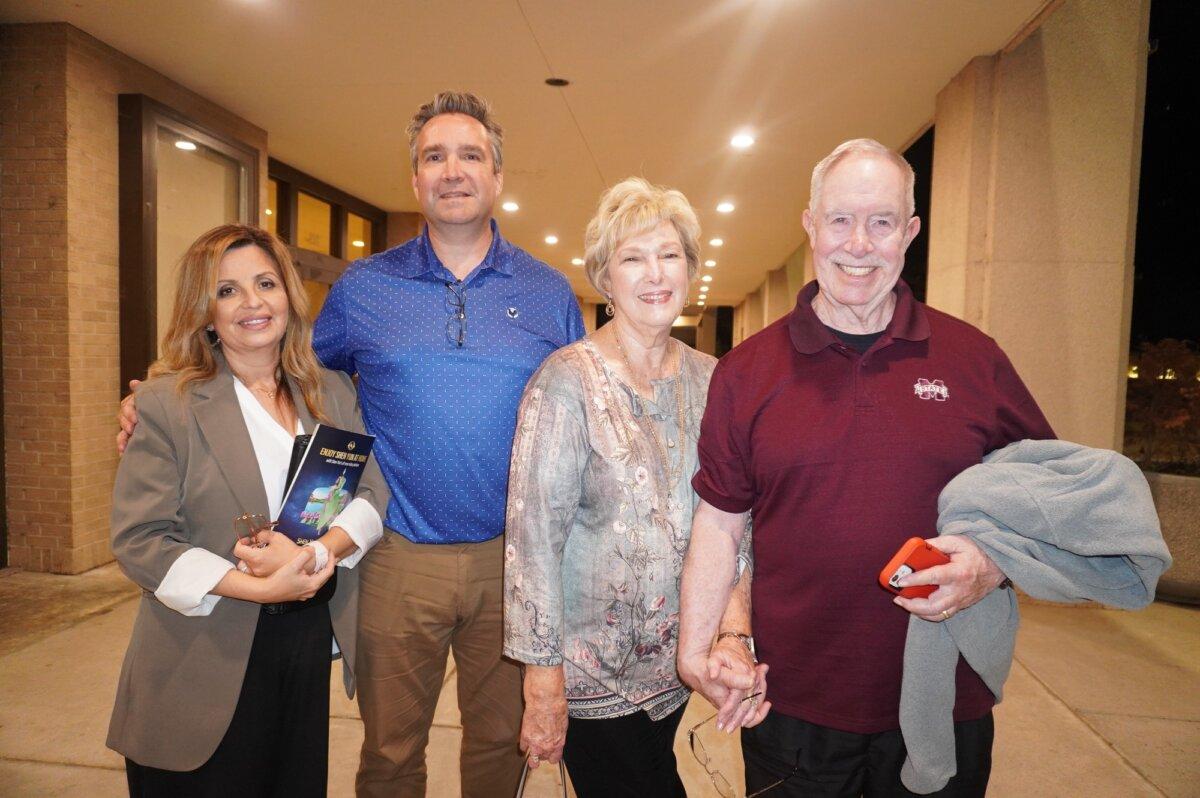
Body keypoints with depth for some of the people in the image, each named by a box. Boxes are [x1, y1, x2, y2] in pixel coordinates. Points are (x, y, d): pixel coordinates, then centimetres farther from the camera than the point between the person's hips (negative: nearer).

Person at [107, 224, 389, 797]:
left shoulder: (333, 393, 5)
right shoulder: (166, 403, -7)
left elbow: (375, 488, -3)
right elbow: (138, 540, -11)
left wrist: (316, 552, -21)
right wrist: (257, 588, -21)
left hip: (311, 642, 4)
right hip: (204, 664, -3)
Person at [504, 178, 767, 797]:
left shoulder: (710, 380, -2)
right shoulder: (568, 379, -17)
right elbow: (534, 533, -17)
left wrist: (732, 630, -12)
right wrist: (543, 681, -15)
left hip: (676, 657, 5)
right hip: (592, 669, -5)